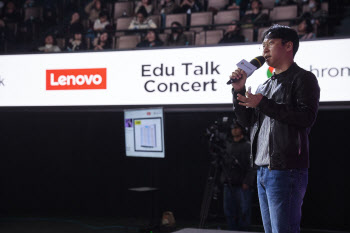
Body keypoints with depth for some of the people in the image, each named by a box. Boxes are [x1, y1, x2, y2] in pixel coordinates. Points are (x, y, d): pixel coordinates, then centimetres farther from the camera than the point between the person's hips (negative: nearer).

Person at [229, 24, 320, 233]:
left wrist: (263, 104, -17)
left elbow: (307, 117, -16)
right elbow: (246, 121, 21)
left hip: (286, 170, -8)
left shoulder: (303, 78, -2)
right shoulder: (265, 85, 22)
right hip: (263, 169, 8)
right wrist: (239, 90, 7)